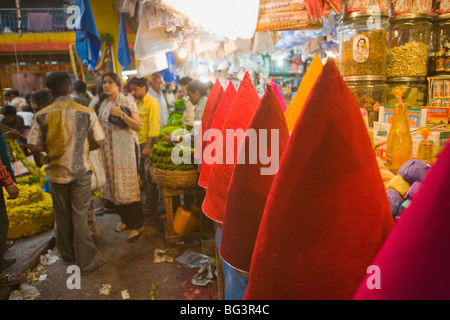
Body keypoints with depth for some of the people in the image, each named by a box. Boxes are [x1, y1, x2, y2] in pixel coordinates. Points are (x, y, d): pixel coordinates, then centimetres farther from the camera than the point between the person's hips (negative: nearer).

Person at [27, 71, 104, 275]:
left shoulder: (42, 116, -7)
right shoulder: (86, 112, -11)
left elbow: (33, 145, -8)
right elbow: (99, 142, -9)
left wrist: (50, 148, 10)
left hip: (56, 172, 2)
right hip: (80, 171, -1)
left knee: (63, 216, 18)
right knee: (80, 216, 7)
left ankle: (68, 254, 36)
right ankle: (86, 261, 15)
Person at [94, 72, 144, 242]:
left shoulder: (127, 103, -5)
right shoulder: (102, 103, 13)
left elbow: (138, 126, -13)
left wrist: (121, 114, -24)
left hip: (125, 149, -6)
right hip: (108, 150, 7)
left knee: (127, 186, -7)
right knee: (114, 185, 10)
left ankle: (137, 225, 3)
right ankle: (125, 220, 25)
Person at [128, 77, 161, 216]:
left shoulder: (151, 103, -10)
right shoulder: (136, 102, 13)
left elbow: (153, 127, -16)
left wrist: (148, 146, -19)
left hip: (149, 143, -7)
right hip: (138, 142, 7)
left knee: (149, 176, 0)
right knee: (142, 174, 15)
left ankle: (152, 207, 11)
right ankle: (145, 200, 30)